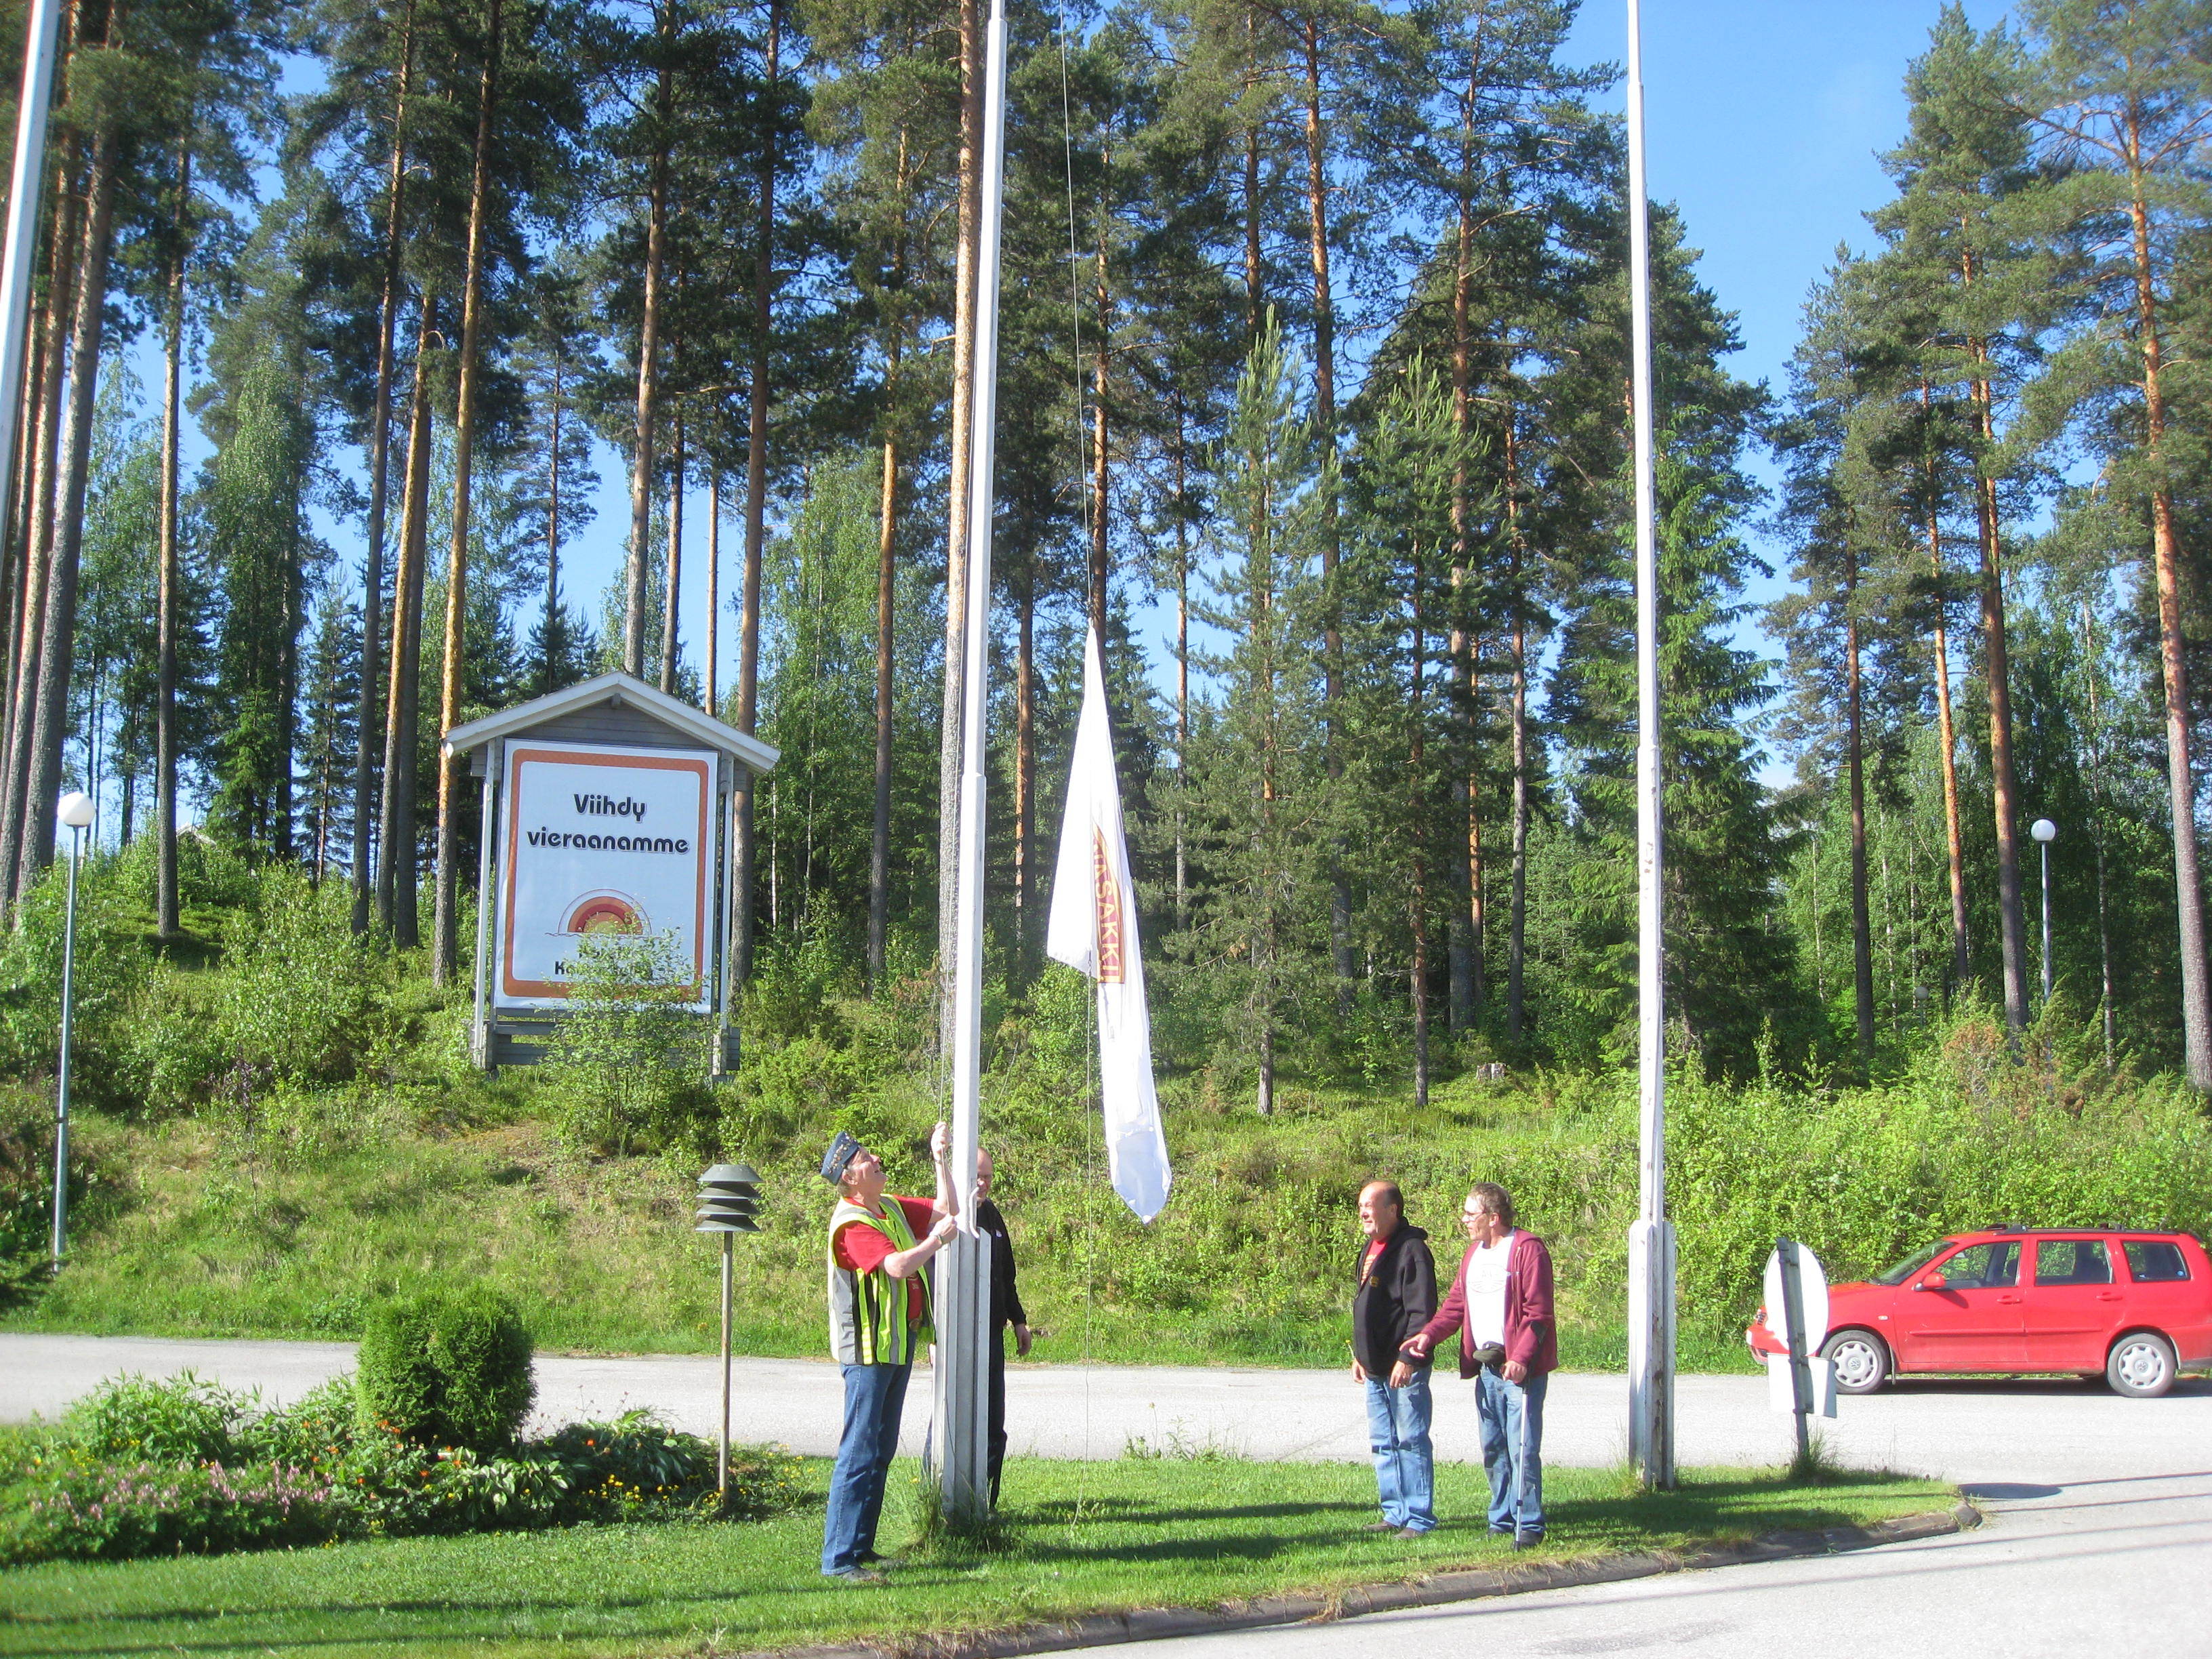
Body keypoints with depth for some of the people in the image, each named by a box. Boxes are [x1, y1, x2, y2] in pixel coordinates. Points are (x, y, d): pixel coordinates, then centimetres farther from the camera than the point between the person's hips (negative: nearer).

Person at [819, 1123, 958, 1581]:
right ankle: (838, 1558, -10)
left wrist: (940, 1159, 15)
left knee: (881, 1451, 13)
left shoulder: (892, 1208, 13)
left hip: (899, 1342, 10)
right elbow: (897, 1265, -26)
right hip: (869, 1347, -10)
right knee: (860, 1453, -11)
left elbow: (946, 1210, 23)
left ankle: (861, 1547, 20)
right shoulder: (851, 1222, -15)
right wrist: (938, 1238, -12)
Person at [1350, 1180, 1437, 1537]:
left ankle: (1419, 1518, 1)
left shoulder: (1412, 1250, -14)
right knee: (1383, 1444, 13)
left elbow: (1422, 1312, -18)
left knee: (1411, 1442, -5)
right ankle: (1395, 1514, 21)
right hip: (1375, 1368, 9)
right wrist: (1359, 1354, 22)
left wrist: (1408, 1358, -22)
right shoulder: (1370, 1249, 16)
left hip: (1404, 1369, -9)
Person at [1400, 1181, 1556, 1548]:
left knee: (1522, 1449, -8)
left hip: (1520, 1368, -8)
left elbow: (1538, 1312, -14)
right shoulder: (1474, 1253, 16)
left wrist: (1521, 1358, -23)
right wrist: (1429, 1335, -1)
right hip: (1485, 1367, 8)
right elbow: (1456, 1304, 16)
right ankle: (1502, 1519, 22)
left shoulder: (1527, 1250, -10)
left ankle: (1529, 1525, -3)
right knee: (1493, 1449, 12)